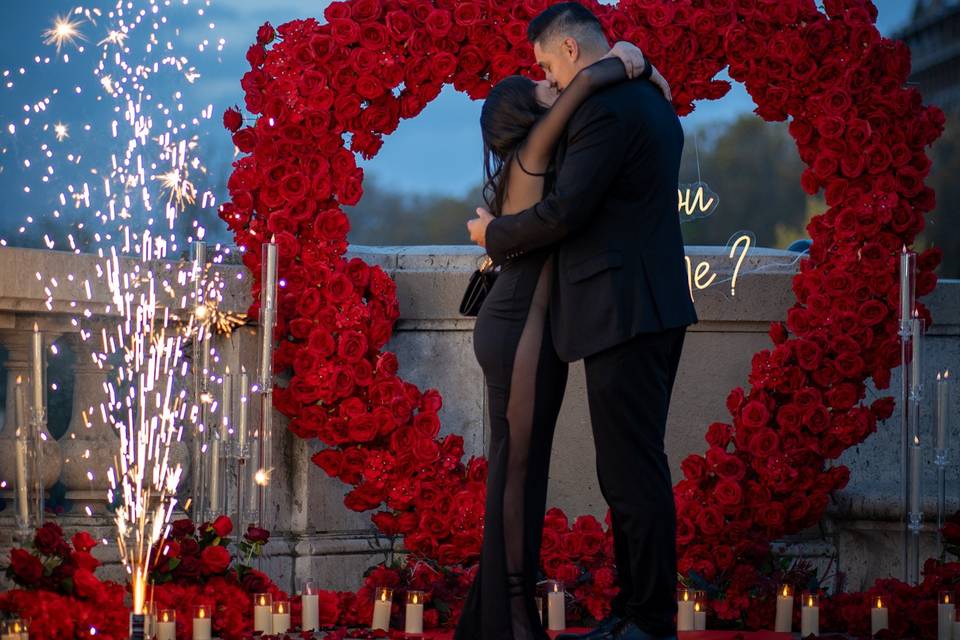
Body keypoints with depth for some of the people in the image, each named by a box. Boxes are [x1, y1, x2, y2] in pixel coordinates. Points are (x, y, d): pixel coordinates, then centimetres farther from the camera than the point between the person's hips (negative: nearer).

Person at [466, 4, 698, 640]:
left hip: (625, 314, -10)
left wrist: (493, 233, -1)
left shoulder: (604, 108, -14)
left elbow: (563, 211, -18)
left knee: (633, 472, -7)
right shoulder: (651, 104, 18)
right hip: (651, 310, 10)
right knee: (632, 471, 13)